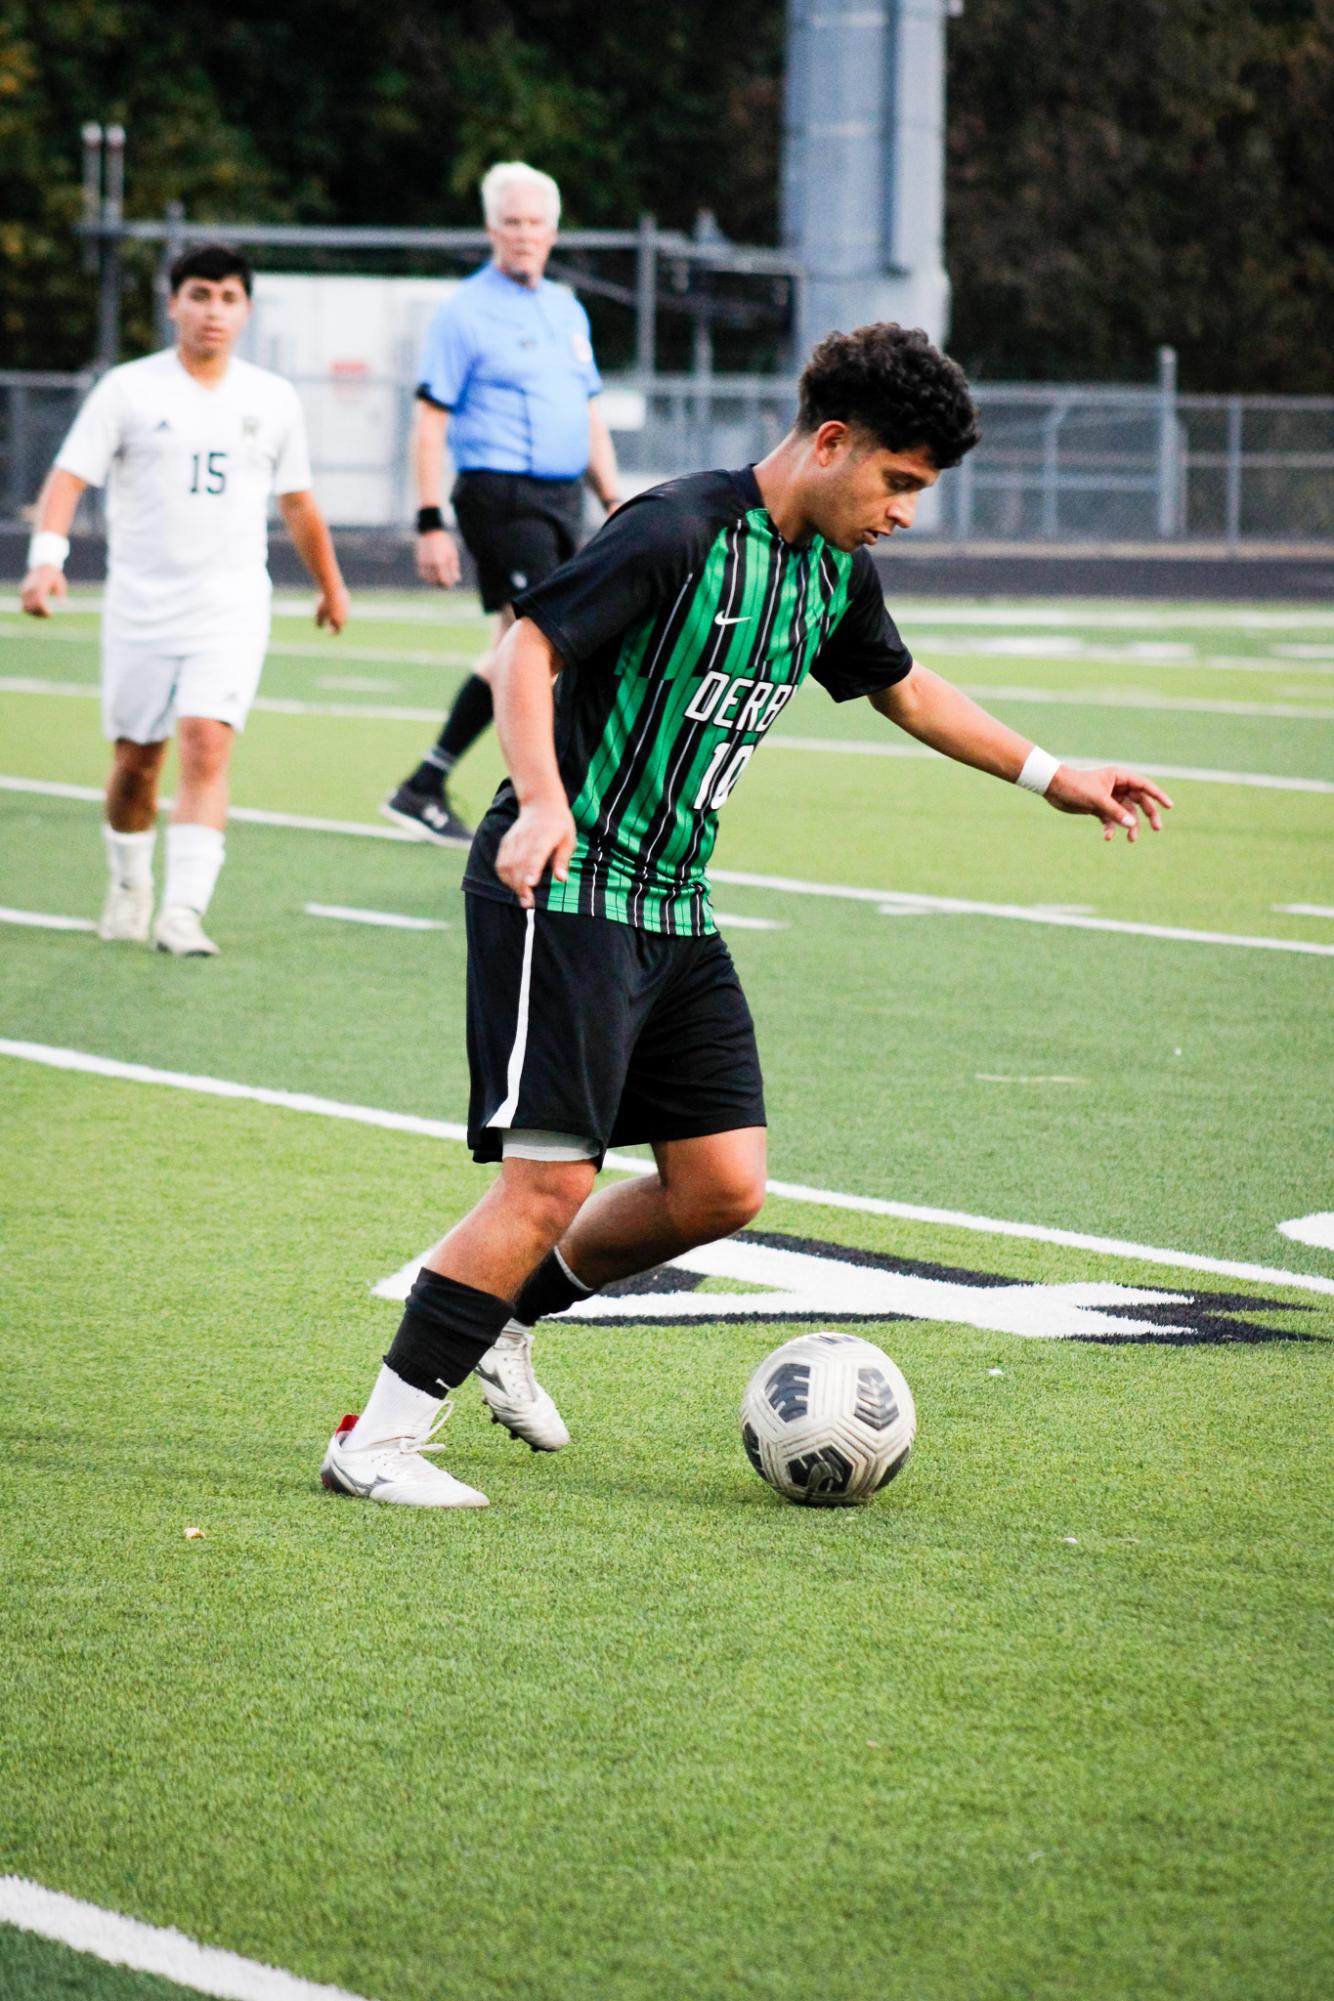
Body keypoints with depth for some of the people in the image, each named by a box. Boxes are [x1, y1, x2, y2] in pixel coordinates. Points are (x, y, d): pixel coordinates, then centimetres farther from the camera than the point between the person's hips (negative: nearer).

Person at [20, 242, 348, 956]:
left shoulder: (273, 400, 7)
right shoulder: (128, 390, -1)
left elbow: (297, 502, 20)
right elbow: (69, 475, -8)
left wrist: (331, 585, 28)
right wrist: (48, 555, -24)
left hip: (232, 608, 0)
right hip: (140, 604, 0)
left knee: (207, 746, -17)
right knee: (136, 759, 8)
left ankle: (183, 911, -22)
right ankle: (129, 885, 33)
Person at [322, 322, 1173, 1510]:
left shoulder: (836, 573, 10)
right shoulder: (678, 532, -16)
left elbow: (901, 688, 28)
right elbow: (529, 648, -18)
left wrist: (1051, 777, 29)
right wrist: (541, 803, -32)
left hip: (677, 911, 9)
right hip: (566, 888, -9)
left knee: (723, 1189, 4)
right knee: (551, 1181, -15)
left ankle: (502, 1317, 25)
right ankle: (378, 1438, -8)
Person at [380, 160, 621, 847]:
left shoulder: (567, 309, 17)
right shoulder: (466, 312, -4)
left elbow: (590, 417, 24)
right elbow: (429, 425, -6)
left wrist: (613, 503, 17)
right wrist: (430, 524, -12)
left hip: (562, 499, 8)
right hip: (501, 497, -8)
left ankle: (423, 789, 16)